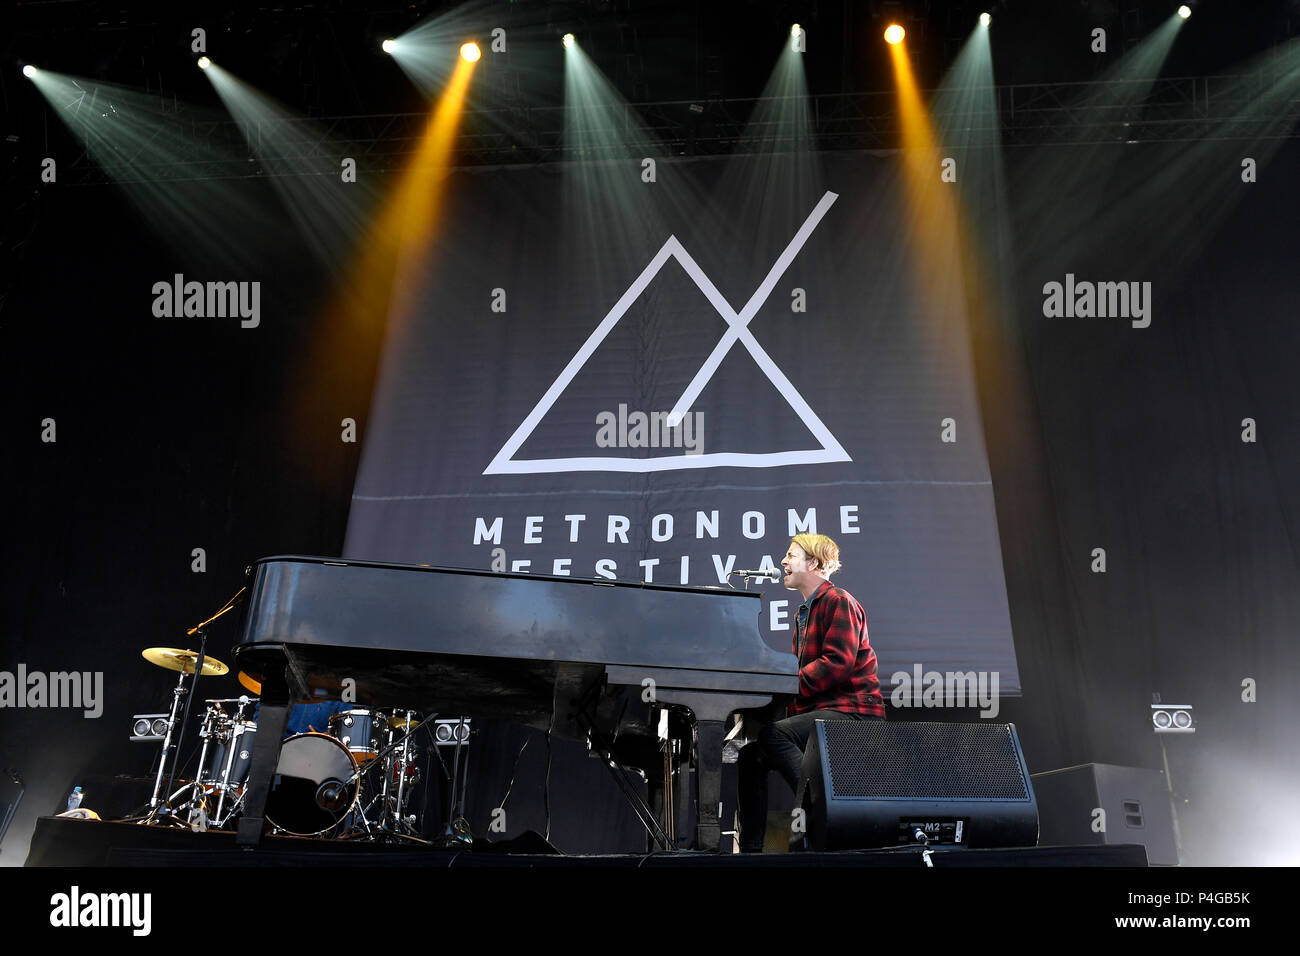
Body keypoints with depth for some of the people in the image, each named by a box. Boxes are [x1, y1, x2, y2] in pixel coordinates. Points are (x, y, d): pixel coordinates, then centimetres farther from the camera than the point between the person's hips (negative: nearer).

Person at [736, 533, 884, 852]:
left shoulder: (839, 601, -7)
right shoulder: (804, 612, 22)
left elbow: (838, 663, -19)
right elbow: (798, 670, 18)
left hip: (853, 710, -9)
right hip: (821, 710, 9)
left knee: (773, 733, -30)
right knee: (750, 752, -1)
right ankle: (750, 849, 3)